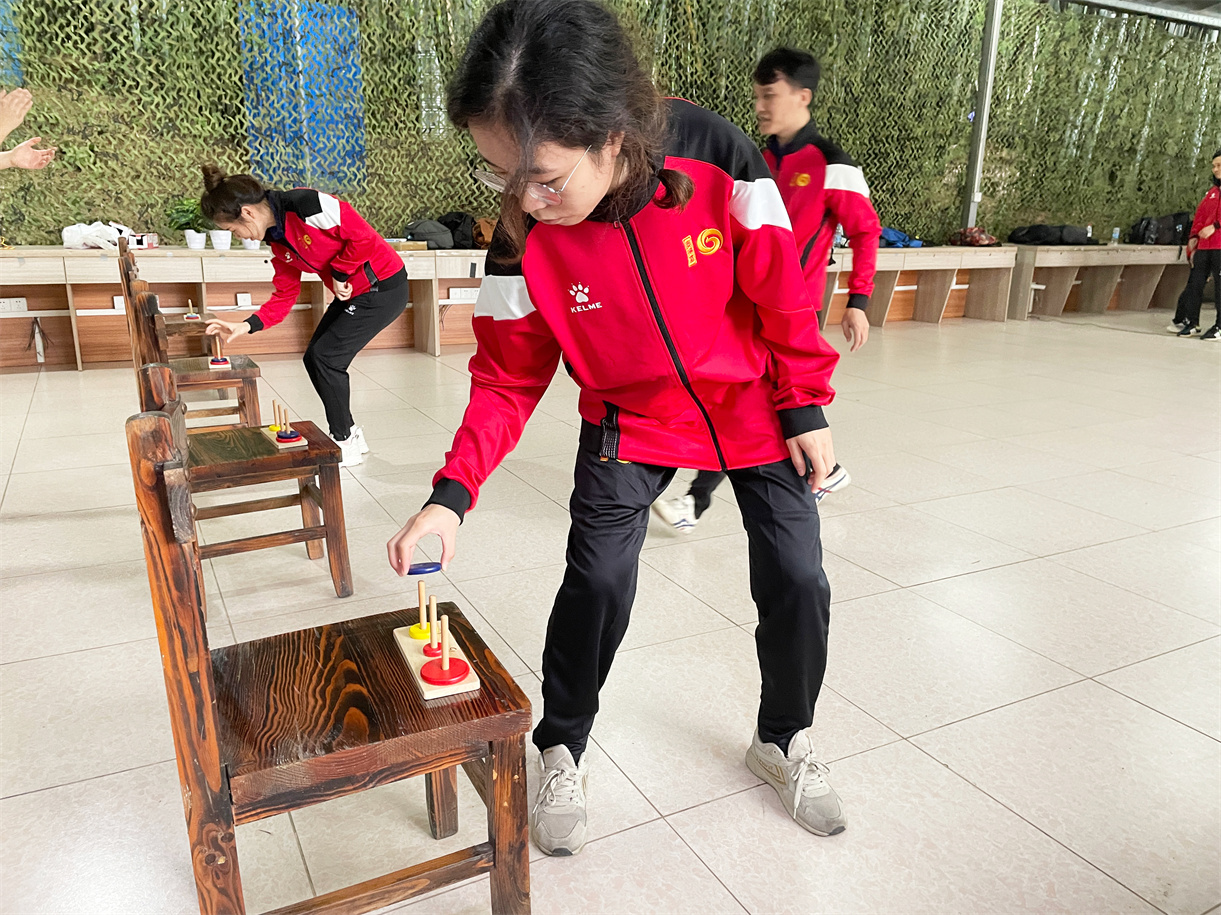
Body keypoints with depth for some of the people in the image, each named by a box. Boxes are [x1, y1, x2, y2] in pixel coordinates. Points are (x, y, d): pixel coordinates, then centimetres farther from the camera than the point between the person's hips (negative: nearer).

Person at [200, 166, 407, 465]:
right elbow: (285, 295, 8)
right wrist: (247, 325, -3)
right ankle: (350, 434, 23)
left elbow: (363, 237, -24)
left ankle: (345, 443, 8)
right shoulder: (276, 238, 5)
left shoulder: (307, 205, -24)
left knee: (327, 356, -9)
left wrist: (339, 273, -12)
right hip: (352, 294, 9)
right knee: (314, 358, 7)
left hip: (383, 287, -9)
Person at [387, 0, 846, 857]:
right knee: (597, 579, -10)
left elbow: (781, 291, -13)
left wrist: (806, 408, -8)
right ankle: (563, 751, 19)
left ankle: (785, 738, 30)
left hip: (753, 406, 1)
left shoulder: (715, 158, -26)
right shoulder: (522, 237, -22)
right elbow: (508, 379, -14)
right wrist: (453, 491, -25)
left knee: (797, 579, 2)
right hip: (631, 420, 0)